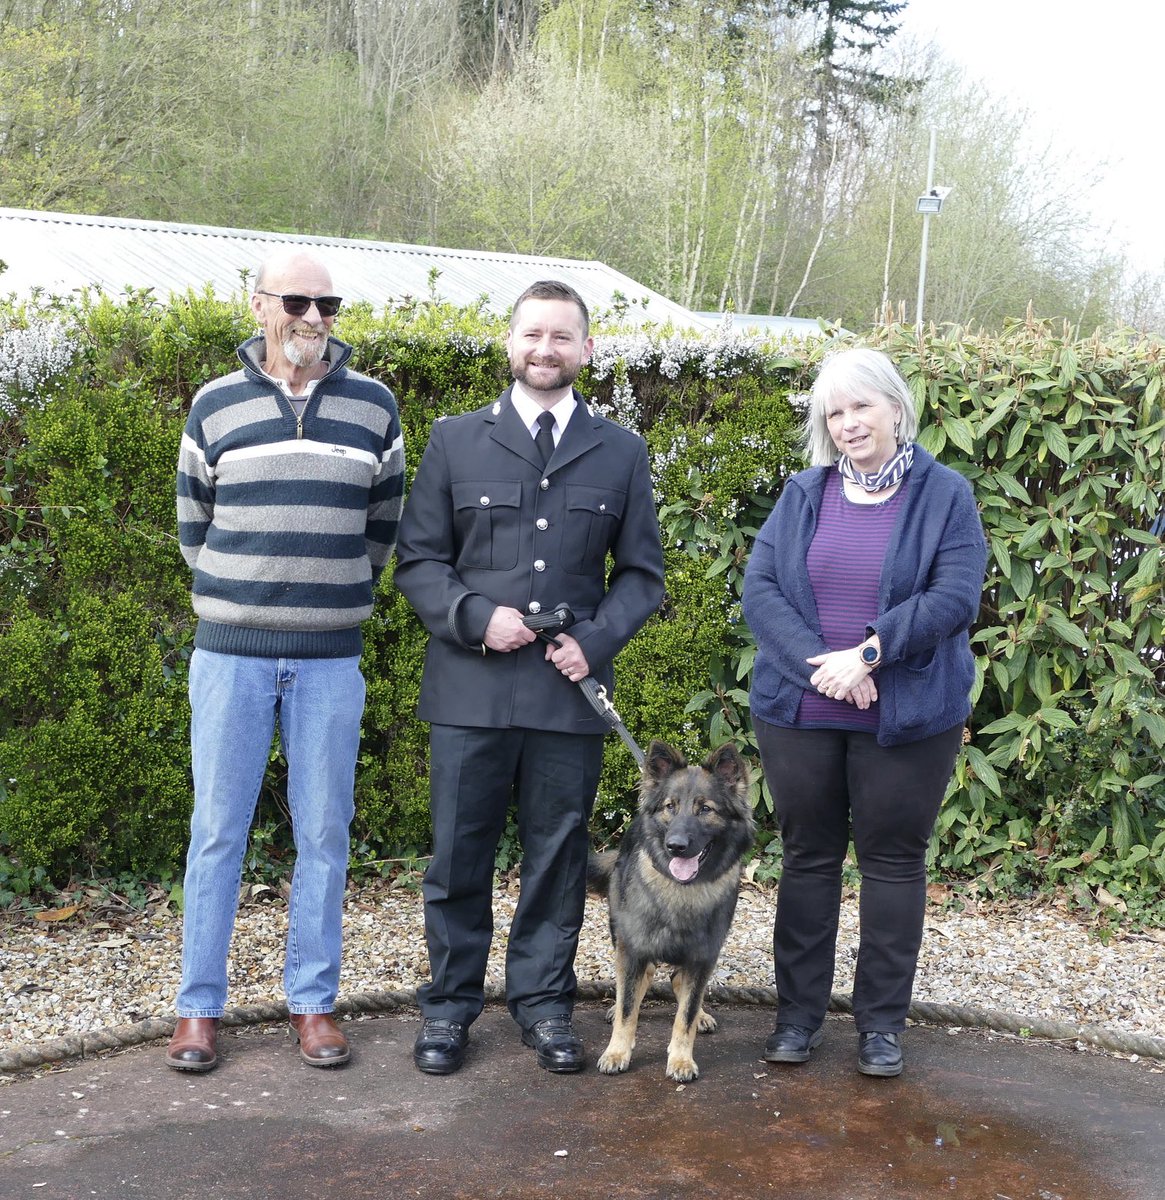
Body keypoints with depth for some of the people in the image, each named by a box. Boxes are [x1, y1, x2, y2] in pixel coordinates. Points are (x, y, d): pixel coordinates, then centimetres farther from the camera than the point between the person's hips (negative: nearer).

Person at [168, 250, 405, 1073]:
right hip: (232, 650, 0)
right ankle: (200, 1005, 13)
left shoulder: (374, 406, 4)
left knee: (325, 833, 5)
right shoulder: (215, 406, 3)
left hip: (331, 656, 1)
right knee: (218, 829, 3)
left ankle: (314, 1001, 17)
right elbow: (194, 525, 12)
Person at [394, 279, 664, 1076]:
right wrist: (476, 616, -12)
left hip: (571, 691, 1)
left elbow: (642, 573, 10)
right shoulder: (456, 441, 6)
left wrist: (597, 639, -7)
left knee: (559, 853, 9)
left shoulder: (621, 454, 9)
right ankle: (450, 1004, 21)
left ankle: (544, 1001, 25)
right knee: (459, 852, 6)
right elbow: (418, 560, 5)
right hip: (471, 688, -1)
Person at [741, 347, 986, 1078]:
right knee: (808, 856, 10)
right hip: (799, 713, 2)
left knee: (894, 859, 7)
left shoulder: (945, 495, -2)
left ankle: (883, 1022, 20)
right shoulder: (804, 494, 6)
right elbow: (760, 587, -3)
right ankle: (799, 1013, 22)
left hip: (908, 717, -2)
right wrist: (818, 664, -17)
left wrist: (870, 652, -20)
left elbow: (955, 597, -11)